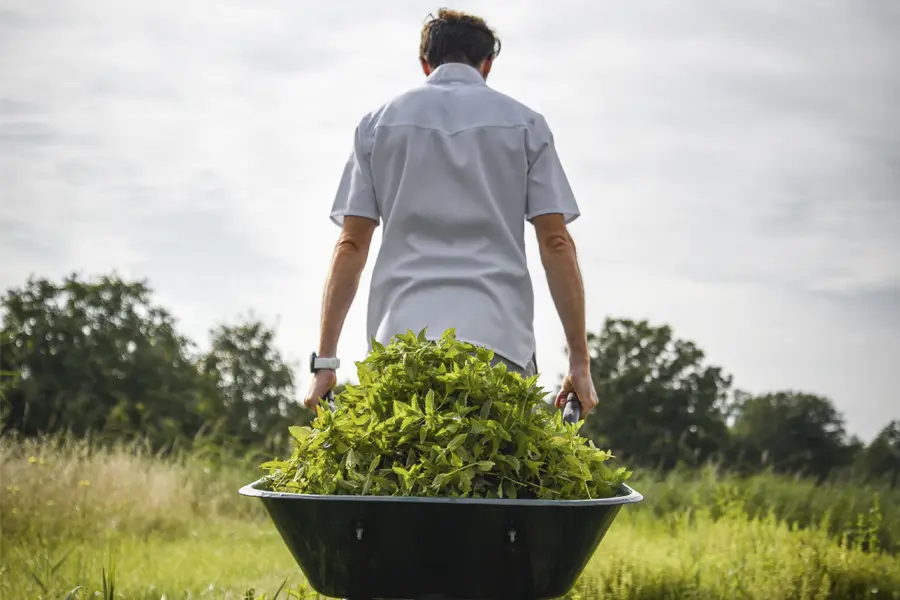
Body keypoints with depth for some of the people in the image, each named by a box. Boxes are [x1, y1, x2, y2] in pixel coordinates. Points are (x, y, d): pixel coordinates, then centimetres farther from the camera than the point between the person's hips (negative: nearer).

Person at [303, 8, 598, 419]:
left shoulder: (379, 123, 14)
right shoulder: (524, 124, 12)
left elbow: (351, 246, 8)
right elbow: (556, 243, 4)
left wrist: (325, 360, 8)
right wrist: (580, 360, 5)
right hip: (498, 337, -1)